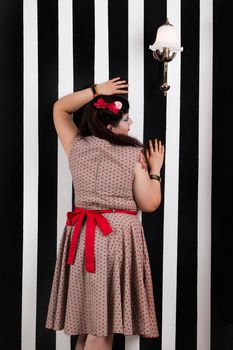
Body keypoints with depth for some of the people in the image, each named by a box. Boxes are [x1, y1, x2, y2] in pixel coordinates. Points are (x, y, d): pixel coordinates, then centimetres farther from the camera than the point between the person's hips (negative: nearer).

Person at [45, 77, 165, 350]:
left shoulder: (76, 146, 3)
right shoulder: (134, 154, -7)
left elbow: (60, 108, 19)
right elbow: (149, 204, -3)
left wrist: (95, 90, 11)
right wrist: (155, 170, 10)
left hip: (81, 234, 5)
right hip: (120, 235, -4)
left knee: (86, 322, 16)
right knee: (102, 327, 3)